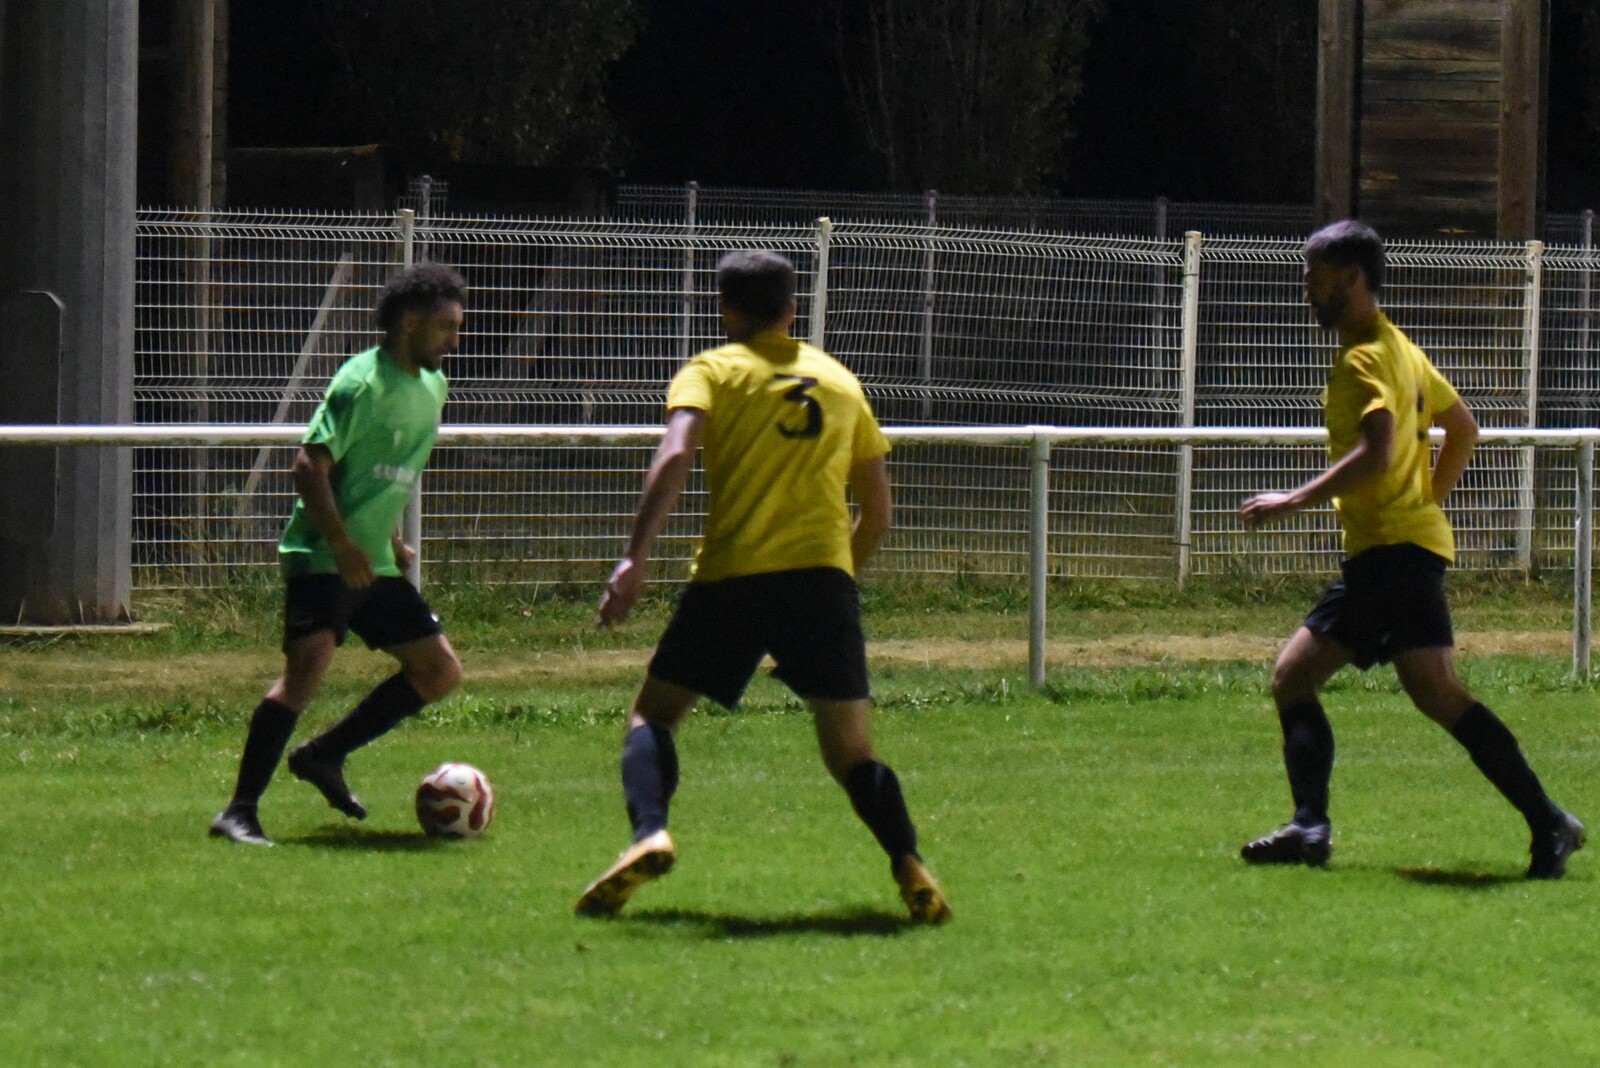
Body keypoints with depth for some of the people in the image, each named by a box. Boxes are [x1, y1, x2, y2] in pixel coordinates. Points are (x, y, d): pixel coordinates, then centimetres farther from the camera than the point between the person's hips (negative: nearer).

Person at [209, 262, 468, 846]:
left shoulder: (432, 386, 13)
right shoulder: (362, 382, -15)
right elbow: (310, 465, -20)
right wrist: (342, 545, -25)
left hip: (375, 565, 9)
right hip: (320, 558, -9)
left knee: (441, 670, 9)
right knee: (309, 664, -24)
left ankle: (324, 755, 18)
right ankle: (240, 810, -22)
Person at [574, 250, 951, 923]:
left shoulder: (713, 370, 8)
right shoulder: (841, 381, 20)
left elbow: (675, 455, -11)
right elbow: (877, 514, 20)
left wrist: (635, 557, -17)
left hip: (732, 576, -2)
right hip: (824, 577, 2)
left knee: (653, 713, 12)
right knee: (850, 749, 7)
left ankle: (649, 835, -14)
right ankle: (910, 868, -16)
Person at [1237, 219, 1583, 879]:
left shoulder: (1365, 357, -10)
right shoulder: (1398, 349, 21)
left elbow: (1378, 451, -25)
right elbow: (1464, 430, 28)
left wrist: (1295, 501, -22)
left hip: (1395, 549, -11)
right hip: (1376, 556, 11)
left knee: (1434, 690, -18)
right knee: (1292, 677, 9)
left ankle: (1548, 824, -20)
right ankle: (1309, 829, 2)